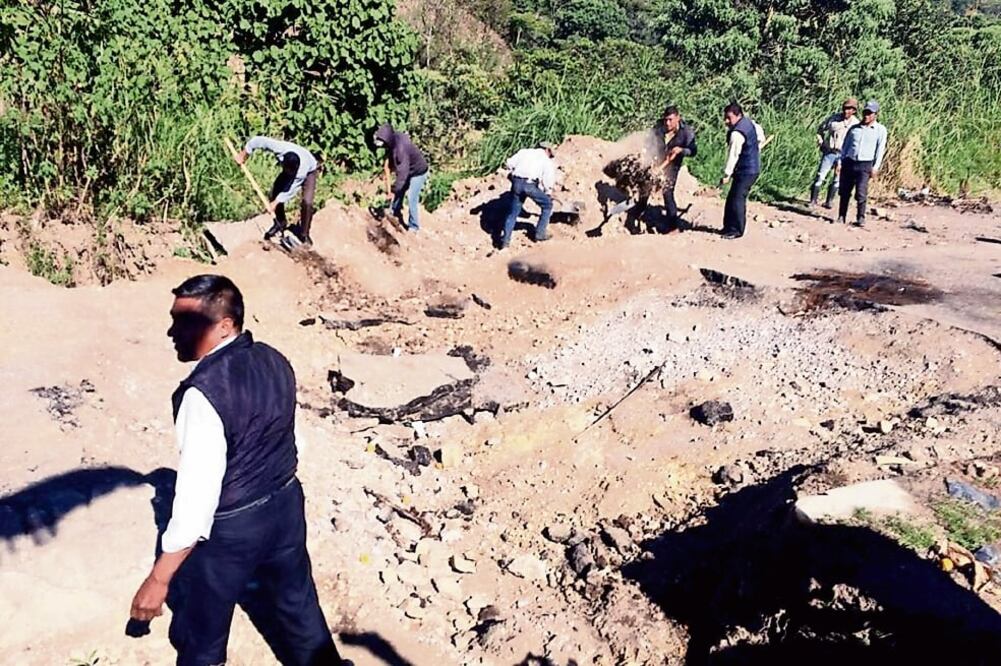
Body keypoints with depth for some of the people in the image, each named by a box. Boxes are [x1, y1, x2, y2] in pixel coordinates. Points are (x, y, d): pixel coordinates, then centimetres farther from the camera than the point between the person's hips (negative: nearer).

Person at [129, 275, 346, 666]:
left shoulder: (204, 392, -29)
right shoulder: (275, 362, -5)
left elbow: (198, 494, -28)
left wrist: (159, 578, -20)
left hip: (229, 527, -7)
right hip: (286, 503, 7)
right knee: (298, 603, 26)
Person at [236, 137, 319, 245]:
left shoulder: (302, 171, -44)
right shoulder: (279, 148, -40)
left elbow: (290, 190, -32)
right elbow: (258, 141, -28)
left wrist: (275, 203, -27)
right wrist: (243, 155, -17)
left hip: (309, 171, -5)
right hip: (289, 167, 5)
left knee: (307, 202, -21)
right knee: (275, 192, -7)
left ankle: (304, 234, -3)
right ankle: (280, 223, 17)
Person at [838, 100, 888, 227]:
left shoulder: (880, 130, 6)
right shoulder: (854, 128, 14)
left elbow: (880, 149, 2)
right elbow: (845, 145, 17)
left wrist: (875, 167, -6)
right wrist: (841, 161, 8)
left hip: (865, 165, -3)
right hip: (849, 163, 3)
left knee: (861, 193, -12)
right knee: (844, 192, 2)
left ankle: (860, 218, -3)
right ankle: (841, 216, 10)